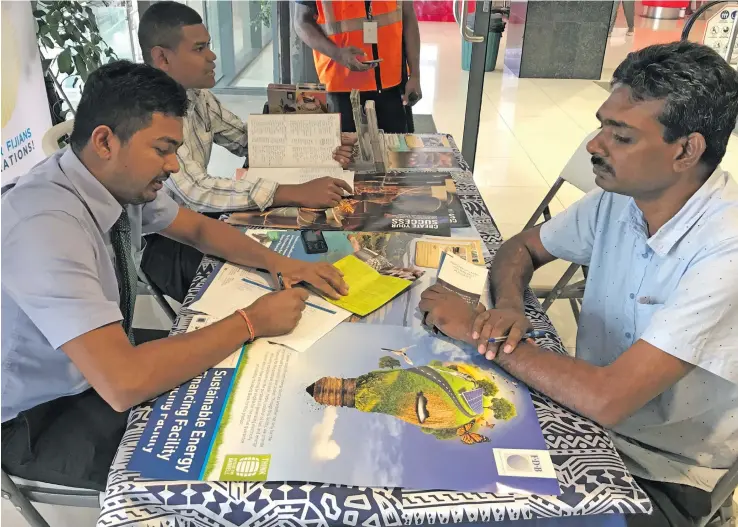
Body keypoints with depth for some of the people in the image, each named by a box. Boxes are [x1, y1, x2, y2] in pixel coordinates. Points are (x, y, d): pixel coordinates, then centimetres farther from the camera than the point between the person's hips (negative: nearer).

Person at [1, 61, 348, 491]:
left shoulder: (123, 180, -11)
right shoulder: (46, 226, -34)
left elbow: (198, 228, 6)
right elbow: (123, 384, -40)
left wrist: (279, 263, -11)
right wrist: (252, 321, -31)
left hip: (107, 363, 7)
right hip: (39, 421, -6)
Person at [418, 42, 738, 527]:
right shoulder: (618, 198, -8)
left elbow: (608, 399, -33)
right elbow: (521, 248, 6)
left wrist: (479, 330, -24)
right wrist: (508, 305, -16)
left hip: (663, 477, -5)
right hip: (591, 409, 5)